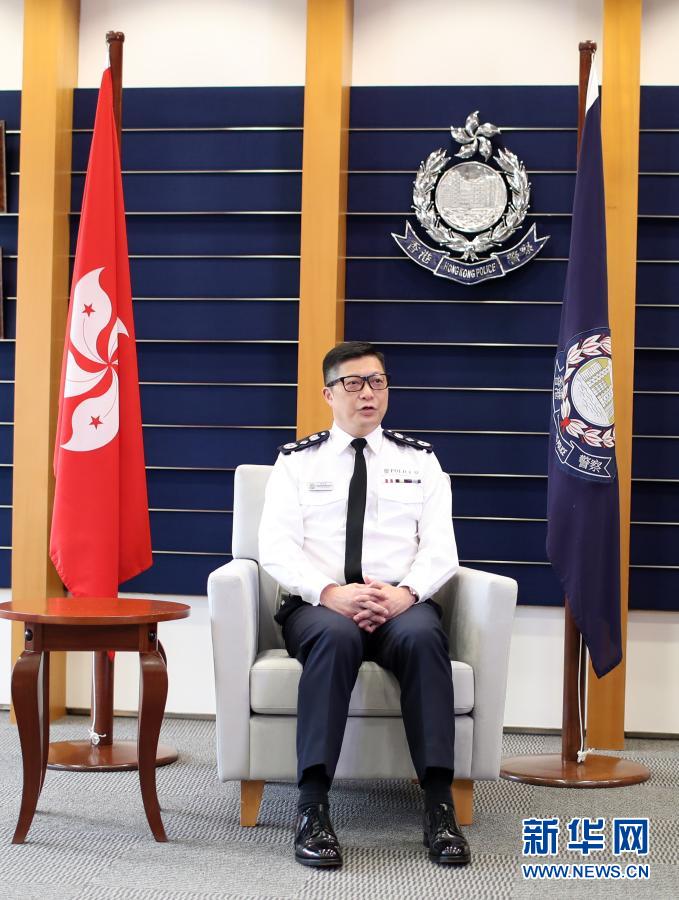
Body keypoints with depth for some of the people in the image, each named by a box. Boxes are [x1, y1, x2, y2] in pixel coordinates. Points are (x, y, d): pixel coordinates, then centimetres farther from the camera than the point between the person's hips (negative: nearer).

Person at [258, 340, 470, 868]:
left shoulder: (420, 461, 15)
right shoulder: (297, 461, 11)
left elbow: (440, 548, 4)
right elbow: (276, 547, -1)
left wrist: (405, 593, -17)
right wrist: (330, 592, -20)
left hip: (402, 603, 1)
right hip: (319, 604, -1)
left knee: (423, 636, -34)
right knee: (335, 636, -37)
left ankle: (440, 805, -31)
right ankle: (313, 806, -35)